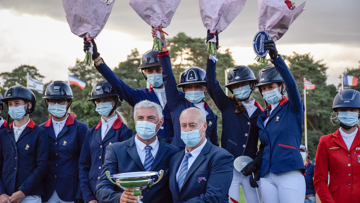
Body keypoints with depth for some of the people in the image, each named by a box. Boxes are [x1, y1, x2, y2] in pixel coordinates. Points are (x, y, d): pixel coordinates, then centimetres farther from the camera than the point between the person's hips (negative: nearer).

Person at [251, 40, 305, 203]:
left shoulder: (293, 109, 2)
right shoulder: (263, 117, 19)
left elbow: (291, 84, -16)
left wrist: (276, 58, -29)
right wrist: (256, 168, 10)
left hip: (289, 175, -6)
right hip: (267, 177, 6)